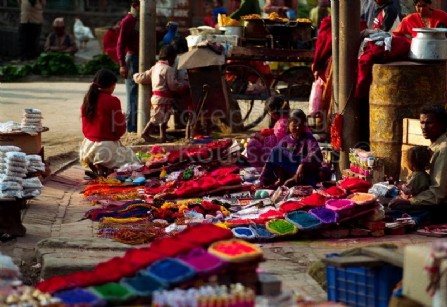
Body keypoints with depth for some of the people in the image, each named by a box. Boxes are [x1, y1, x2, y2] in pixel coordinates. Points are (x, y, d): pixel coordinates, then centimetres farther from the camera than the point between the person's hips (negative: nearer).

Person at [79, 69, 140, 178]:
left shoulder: (87, 99, 7)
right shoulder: (112, 101, -12)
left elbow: (84, 127, 13)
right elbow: (120, 129, -10)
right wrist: (122, 119, 10)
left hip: (88, 145, 6)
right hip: (107, 147, -6)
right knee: (133, 162, 9)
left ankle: (96, 168, -3)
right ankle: (106, 170, -14)